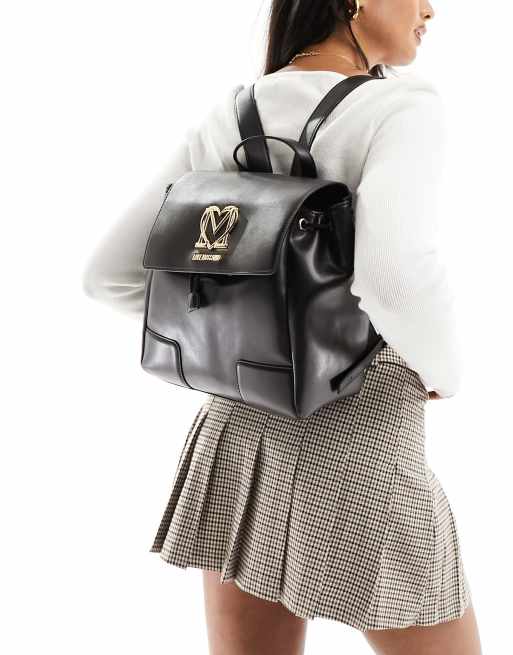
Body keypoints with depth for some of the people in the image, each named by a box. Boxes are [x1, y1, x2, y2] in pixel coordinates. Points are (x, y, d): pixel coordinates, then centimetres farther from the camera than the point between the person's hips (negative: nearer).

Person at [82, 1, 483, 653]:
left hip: (242, 439, 6)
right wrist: (443, 368, -15)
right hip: (357, 469, -6)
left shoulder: (227, 119, 2)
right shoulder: (402, 106, -17)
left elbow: (110, 274, 4)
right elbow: (396, 273, -38)